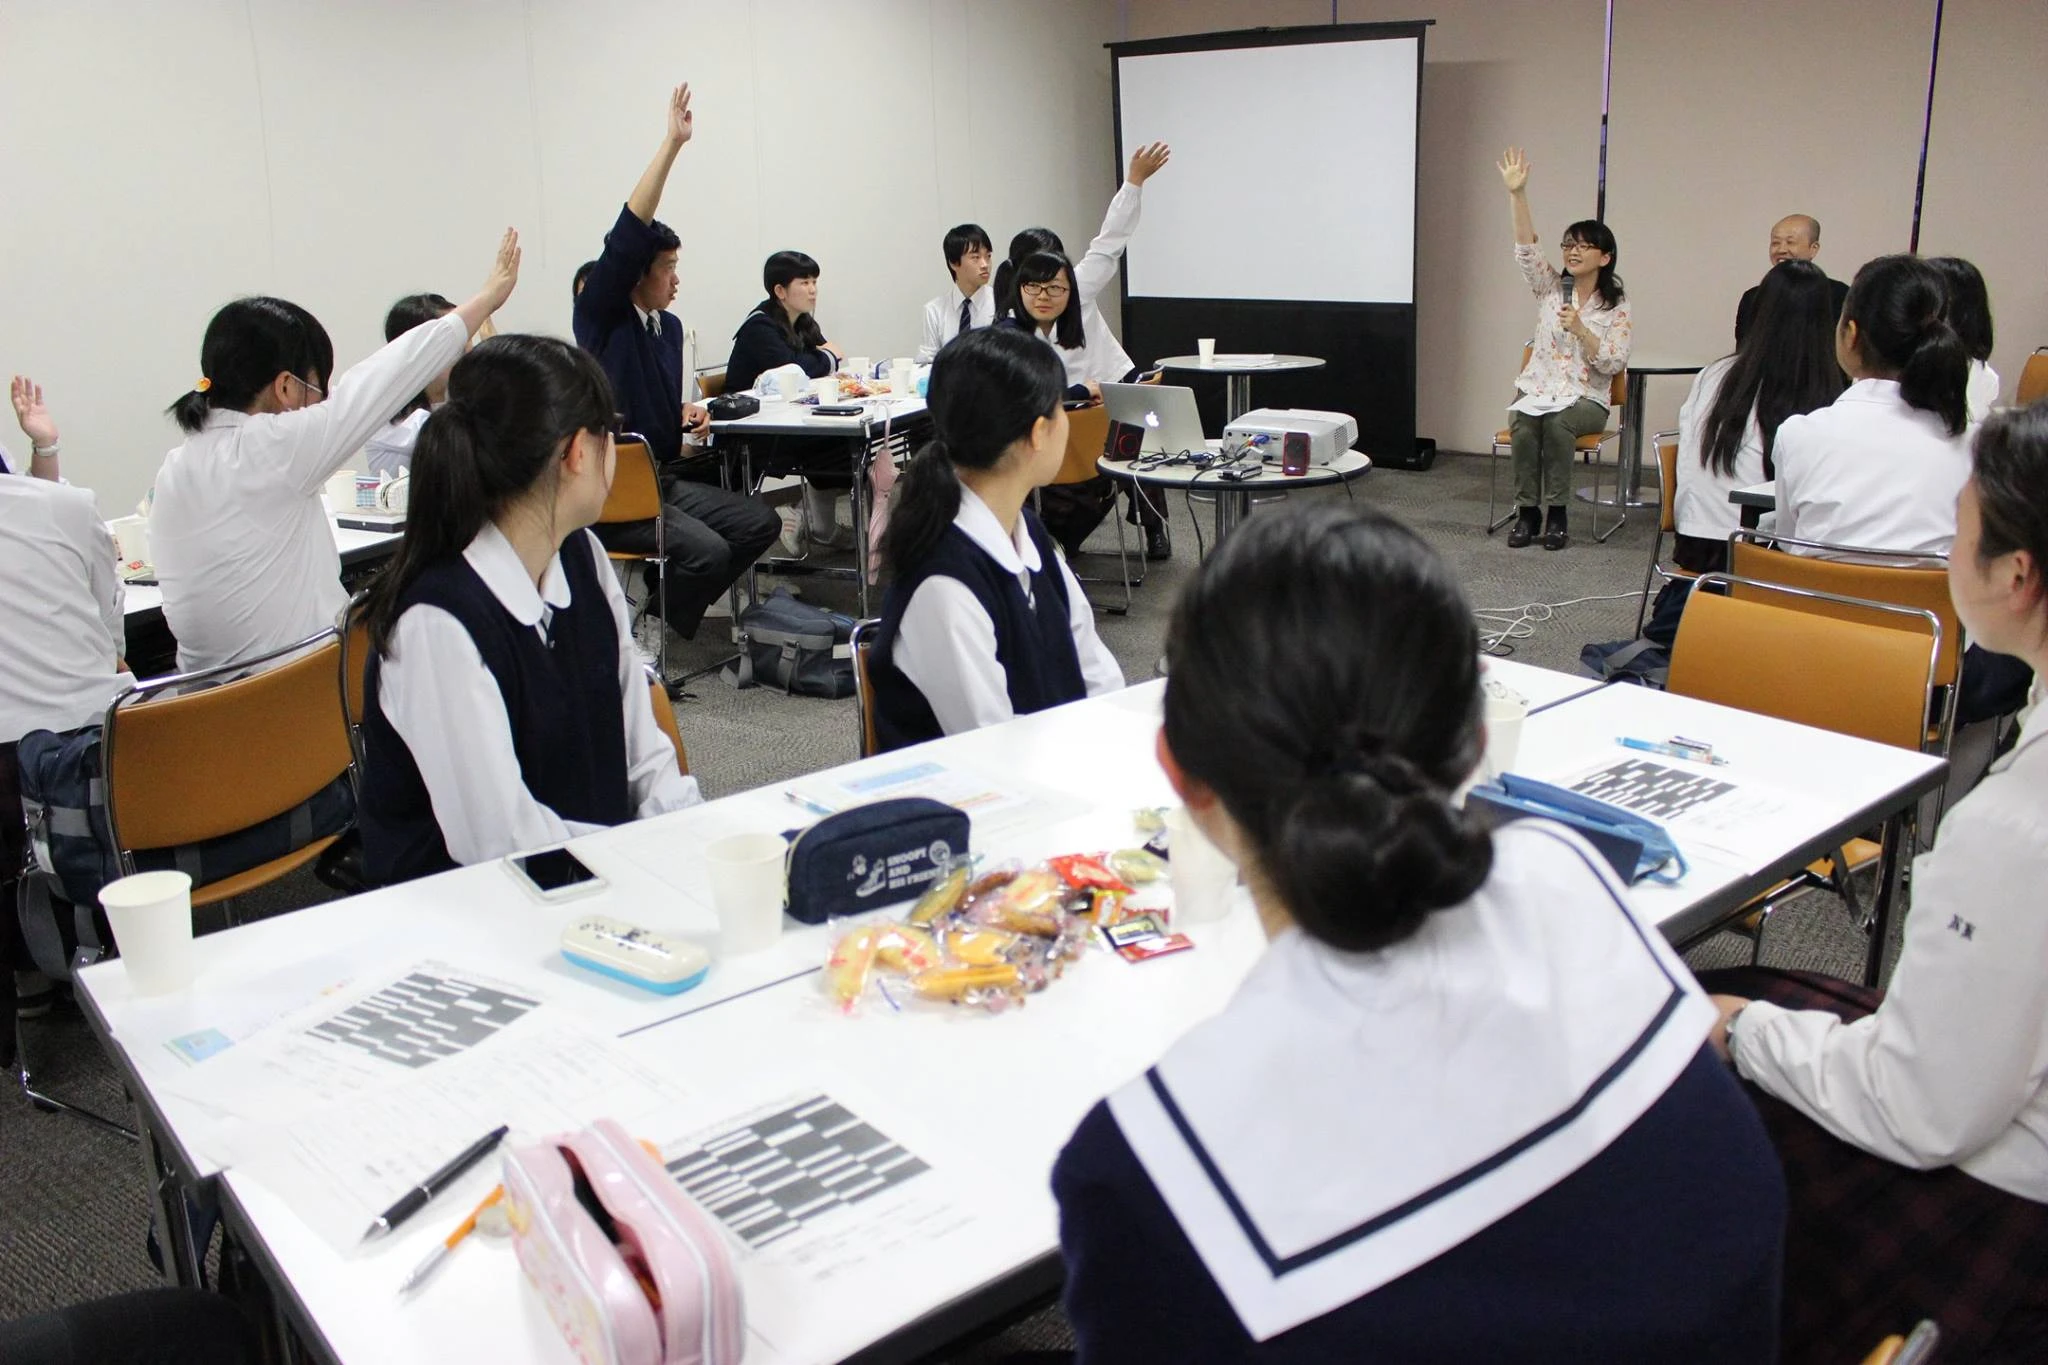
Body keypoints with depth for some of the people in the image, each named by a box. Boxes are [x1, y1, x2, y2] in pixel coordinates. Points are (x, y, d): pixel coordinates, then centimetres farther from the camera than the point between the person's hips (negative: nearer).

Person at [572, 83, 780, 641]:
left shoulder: (668, 325, 15)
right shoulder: (600, 317, -8)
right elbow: (626, 236, -23)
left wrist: (686, 412, 7)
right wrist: (671, 143, -26)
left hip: (664, 476, 8)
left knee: (760, 523, -4)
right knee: (707, 550, -27)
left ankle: (667, 610, 6)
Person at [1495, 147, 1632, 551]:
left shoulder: (1617, 305, 2)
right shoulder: (1550, 288, 7)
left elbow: (1614, 364, -6)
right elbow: (1526, 249, -9)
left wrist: (1580, 329, -19)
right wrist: (1517, 193, -21)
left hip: (1586, 400, -2)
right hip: (1537, 391, 2)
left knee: (1558, 424, -35)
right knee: (1524, 426, -31)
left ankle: (1556, 514, -25)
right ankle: (1526, 513, -20)